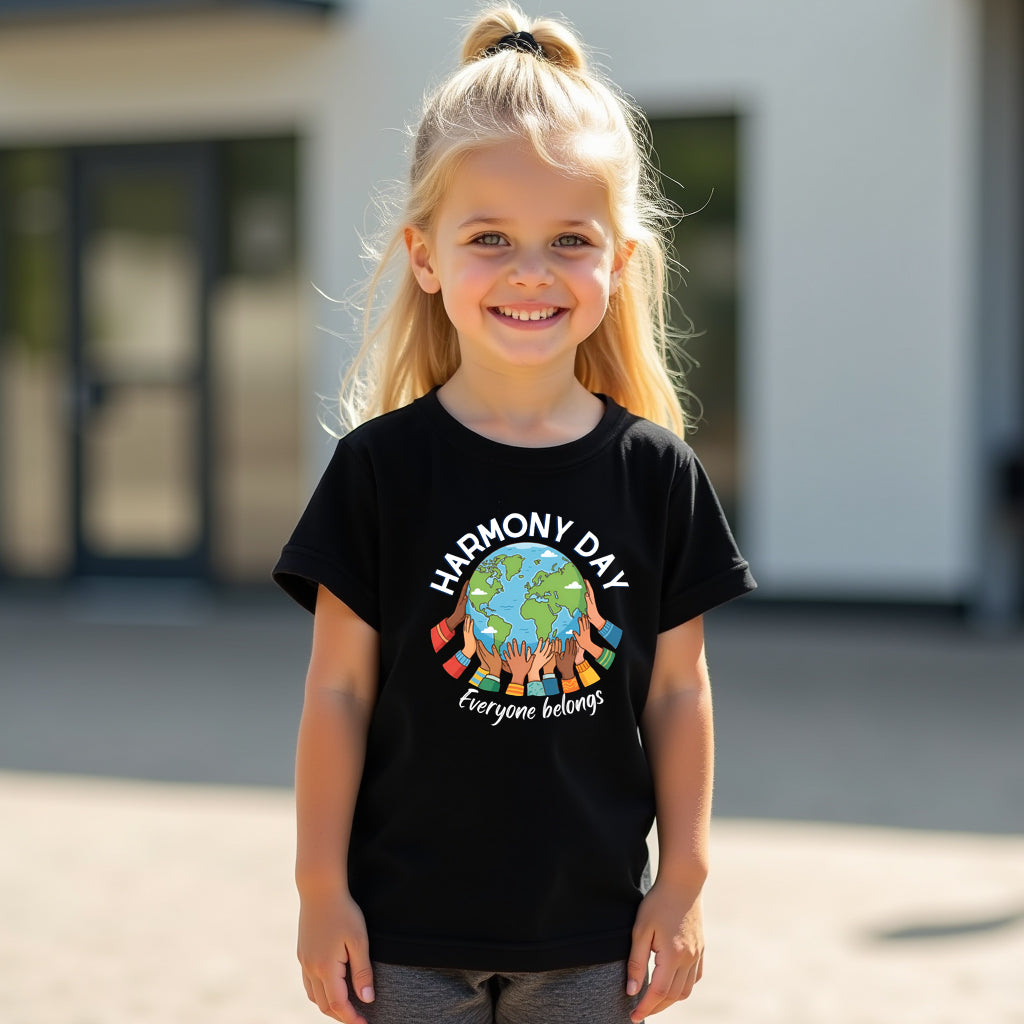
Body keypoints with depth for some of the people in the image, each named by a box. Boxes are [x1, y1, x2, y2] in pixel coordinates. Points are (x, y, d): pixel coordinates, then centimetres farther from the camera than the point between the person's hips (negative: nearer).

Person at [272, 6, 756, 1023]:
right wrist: (322, 889, -4)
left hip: (593, 934, 2)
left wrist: (683, 881, 3)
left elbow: (678, 691, 4)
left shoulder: (656, 471, -1)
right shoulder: (381, 466, -6)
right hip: (408, 932, -1)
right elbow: (339, 691, -4)